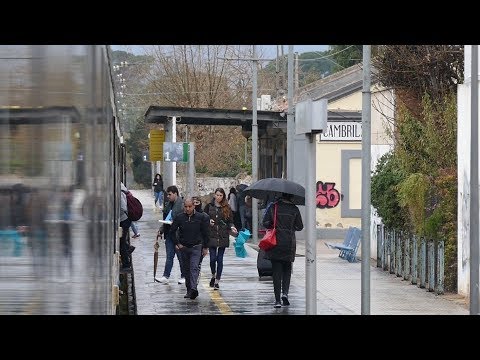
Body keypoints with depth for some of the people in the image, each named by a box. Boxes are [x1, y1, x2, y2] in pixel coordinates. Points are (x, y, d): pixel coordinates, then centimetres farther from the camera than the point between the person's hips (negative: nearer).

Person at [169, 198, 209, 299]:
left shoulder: (200, 217, -4)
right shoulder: (179, 218, -3)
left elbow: (205, 233, 4)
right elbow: (172, 232, 6)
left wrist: (205, 247, 5)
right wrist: (177, 243, -3)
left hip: (196, 247, -2)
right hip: (183, 247, 2)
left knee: (194, 268, -16)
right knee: (187, 269, 8)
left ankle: (193, 288, -28)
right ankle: (189, 290, 16)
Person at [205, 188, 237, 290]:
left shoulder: (227, 208, 6)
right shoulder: (209, 206, 5)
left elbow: (230, 221, 8)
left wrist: (232, 227, -12)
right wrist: (208, 222, -11)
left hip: (223, 237, 0)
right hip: (211, 236, 0)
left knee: (220, 259, 2)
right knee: (213, 258, -4)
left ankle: (217, 281, 8)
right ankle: (213, 276, 23)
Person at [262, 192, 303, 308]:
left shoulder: (273, 207, -3)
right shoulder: (294, 209, -2)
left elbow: (265, 222, -5)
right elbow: (299, 227, 3)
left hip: (275, 242, 0)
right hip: (289, 244, 1)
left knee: (276, 271, 4)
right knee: (287, 269, 17)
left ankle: (277, 300, 1)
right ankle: (285, 292, -4)